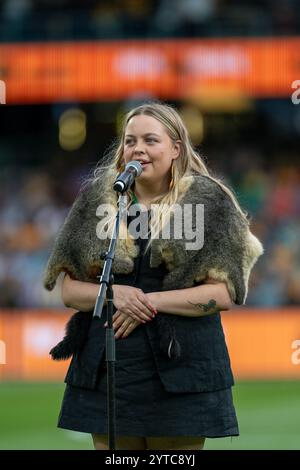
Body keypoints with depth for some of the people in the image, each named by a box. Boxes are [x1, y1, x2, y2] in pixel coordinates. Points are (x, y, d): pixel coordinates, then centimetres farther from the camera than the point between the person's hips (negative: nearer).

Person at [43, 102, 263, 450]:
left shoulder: (207, 202, 1)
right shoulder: (96, 199, 9)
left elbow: (224, 292, -6)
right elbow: (69, 290, 8)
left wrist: (151, 302, -15)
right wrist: (113, 293, -13)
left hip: (180, 366, -3)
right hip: (106, 368, 3)